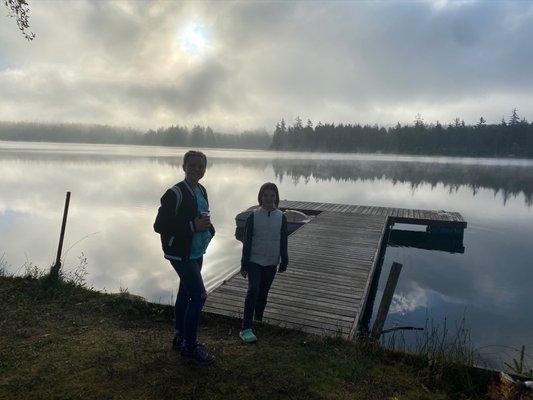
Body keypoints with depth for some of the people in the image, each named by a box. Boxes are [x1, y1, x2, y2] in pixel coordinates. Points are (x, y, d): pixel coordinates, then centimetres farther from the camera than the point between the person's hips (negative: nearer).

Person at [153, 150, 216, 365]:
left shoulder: (201, 191, 6)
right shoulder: (175, 194, -19)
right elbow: (159, 226, -19)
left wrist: (208, 228, -2)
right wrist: (193, 226, -25)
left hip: (196, 252, 9)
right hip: (181, 254, -8)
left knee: (186, 293, 18)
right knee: (199, 295, -7)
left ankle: (180, 338, 35)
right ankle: (190, 348, 7)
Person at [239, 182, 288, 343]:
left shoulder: (281, 217, -1)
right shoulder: (253, 216, -7)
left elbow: (283, 242, 6)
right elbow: (247, 241, -3)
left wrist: (284, 262, 8)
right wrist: (244, 264, -3)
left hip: (271, 263, 3)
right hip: (254, 260, -2)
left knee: (263, 292, 13)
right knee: (253, 289, -16)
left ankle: (258, 320, 32)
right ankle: (246, 328, -12)